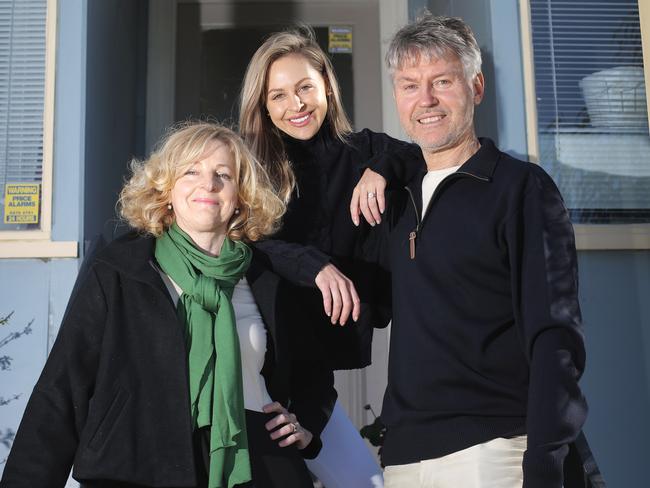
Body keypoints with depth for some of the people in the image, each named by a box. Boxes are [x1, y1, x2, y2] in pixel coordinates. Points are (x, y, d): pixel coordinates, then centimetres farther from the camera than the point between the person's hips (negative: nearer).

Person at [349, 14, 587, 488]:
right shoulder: (401, 187, 10)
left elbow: (554, 337, -12)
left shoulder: (522, 187, -6)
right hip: (403, 449, 6)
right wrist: (377, 171, 8)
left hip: (490, 446, -5)